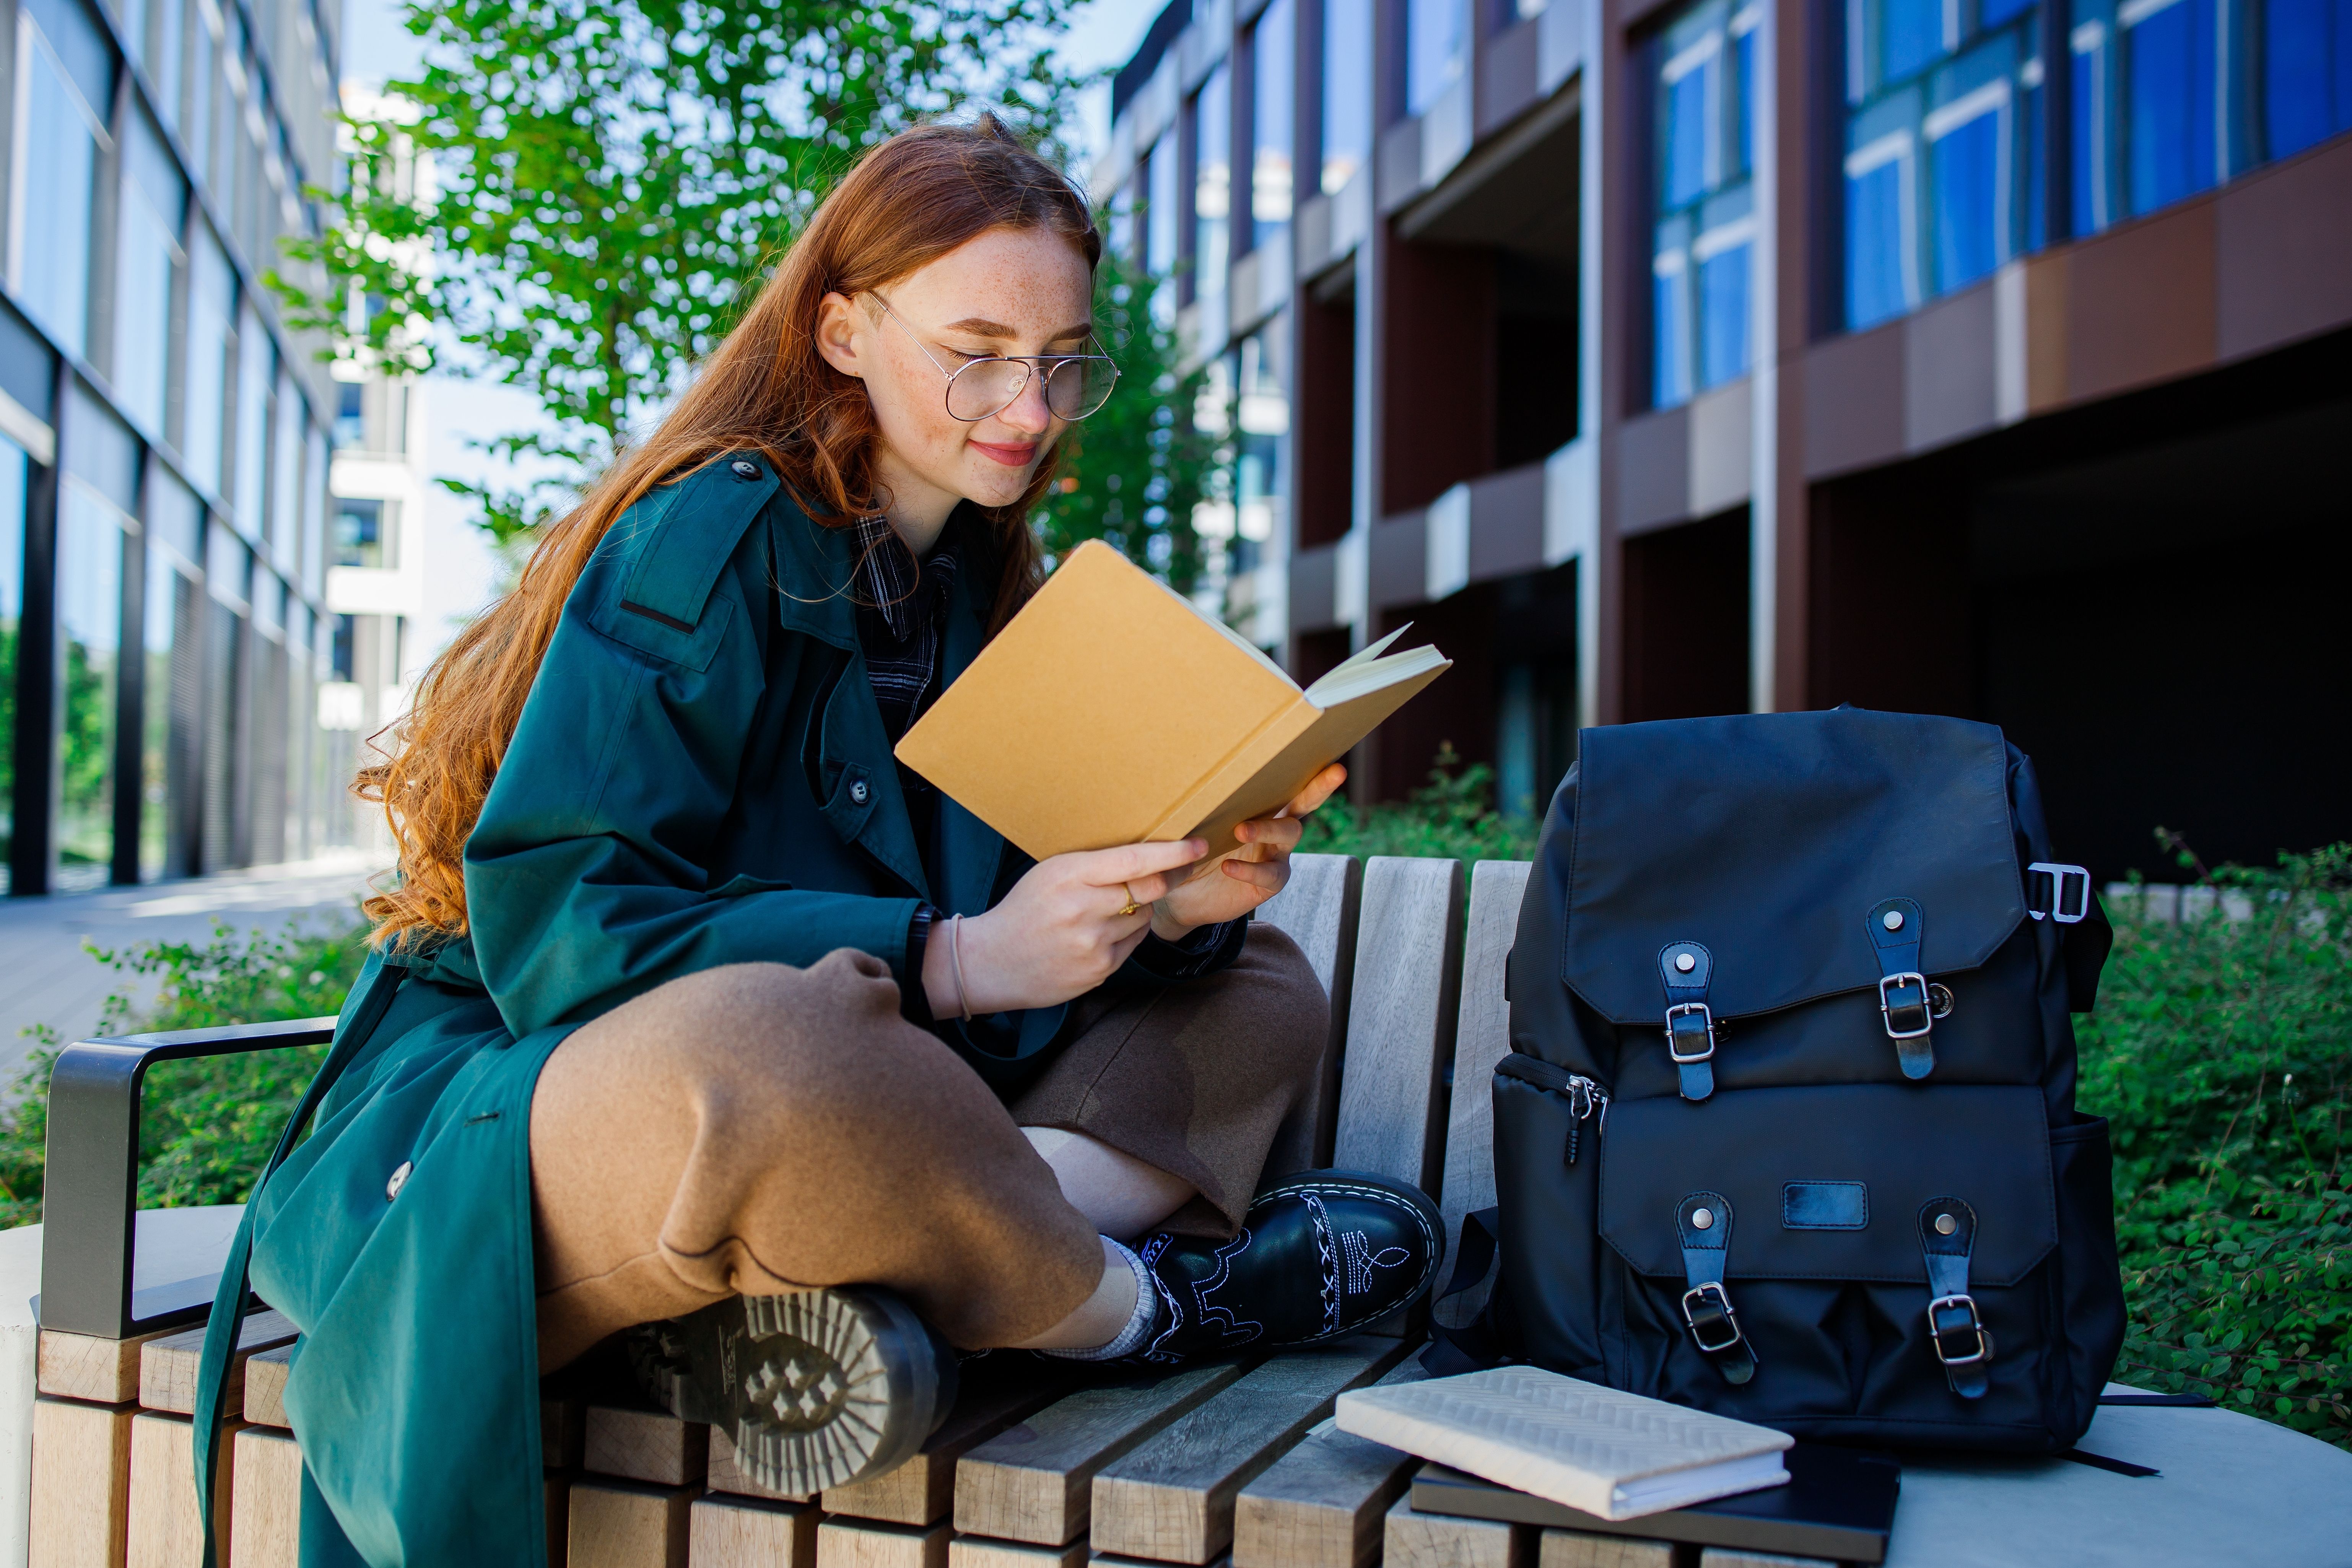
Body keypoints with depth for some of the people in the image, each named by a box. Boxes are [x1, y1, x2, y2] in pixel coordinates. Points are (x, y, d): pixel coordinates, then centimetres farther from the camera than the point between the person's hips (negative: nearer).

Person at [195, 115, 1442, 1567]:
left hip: (848, 1105, 8)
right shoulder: (705, 542, -13)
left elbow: (1019, 928, 5)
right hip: (532, 1093, -8)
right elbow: (555, 923, -22)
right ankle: (1144, 1307, -13)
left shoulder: (982, 585, 10)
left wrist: (1176, 903, -17)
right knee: (766, 1047, -44)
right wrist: (948, 957, -30)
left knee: (1265, 991, 1)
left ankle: (818, 1294, -24)